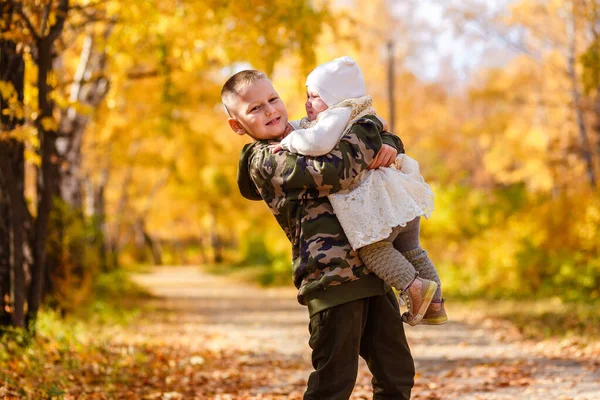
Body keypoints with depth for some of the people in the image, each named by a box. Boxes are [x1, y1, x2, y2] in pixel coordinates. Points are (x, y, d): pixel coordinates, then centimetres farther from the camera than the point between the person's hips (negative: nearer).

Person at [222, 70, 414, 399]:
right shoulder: (265, 161, -6)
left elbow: (381, 140, 26)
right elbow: (334, 172, -22)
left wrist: (388, 145, 1)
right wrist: (367, 128, -8)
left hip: (370, 271, 8)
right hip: (332, 277, -8)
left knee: (397, 373, 12)